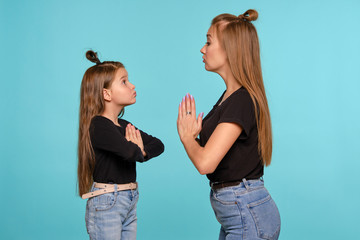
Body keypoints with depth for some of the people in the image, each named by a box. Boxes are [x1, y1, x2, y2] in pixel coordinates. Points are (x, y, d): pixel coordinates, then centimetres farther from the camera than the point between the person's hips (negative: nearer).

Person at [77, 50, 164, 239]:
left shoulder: (124, 125, 12)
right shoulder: (98, 125, -16)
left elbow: (158, 145, 11)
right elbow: (130, 152, -30)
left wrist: (142, 152, -10)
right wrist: (138, 151, -6)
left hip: (129, 202, 9)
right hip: (106, 204, -8)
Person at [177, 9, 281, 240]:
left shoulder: (242, 101, -20)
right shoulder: (230, 95, 11)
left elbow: (205, 162, -27)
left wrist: (186, 135, -9)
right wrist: (194, 134, 1)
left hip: (248, 215, -10)